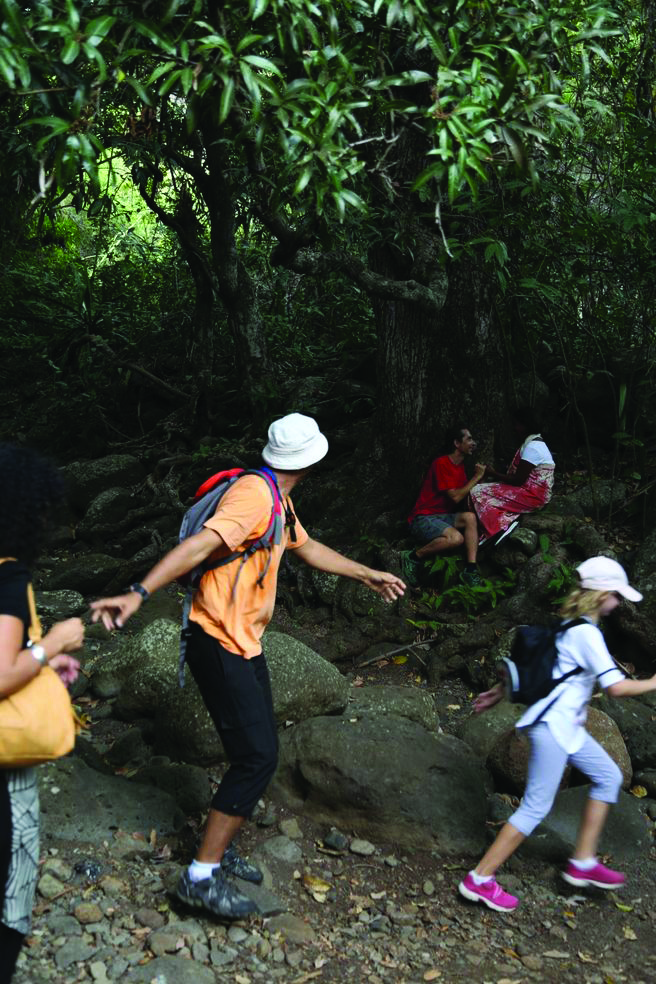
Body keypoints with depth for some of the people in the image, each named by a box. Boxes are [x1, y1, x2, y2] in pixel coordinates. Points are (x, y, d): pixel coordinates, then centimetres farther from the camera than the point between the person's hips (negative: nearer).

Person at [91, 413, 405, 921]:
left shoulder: (279, 500, 12)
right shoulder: (255, 495, -20)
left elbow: (308, 548, 29)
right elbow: (198, 546, -32)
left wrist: (367, 575, 36)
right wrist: (139, 593, -42)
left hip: (245, 644, 10)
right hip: (220, 645, -10)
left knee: (259, 751, 14)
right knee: (257, 757, -9)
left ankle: (219, 848, 29)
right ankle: (202, 876, 1)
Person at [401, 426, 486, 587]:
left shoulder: (460, 465, 13)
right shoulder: (441, 464, -13)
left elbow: (465, 501, 9)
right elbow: (455, 497, -19)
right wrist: (476, 477, -9)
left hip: (443, 517, 8)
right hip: (423, 518, -8)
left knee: (470, 517, -19)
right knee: (456, 538, -33)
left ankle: (471, 571, -23)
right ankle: (413, 557, -13)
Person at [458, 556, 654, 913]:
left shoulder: (569, 625, 10)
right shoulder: (587, 633, -19)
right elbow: (616, 687, -25)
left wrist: (498, 692, 24)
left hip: (567, 726, 10)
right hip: (554, 726, -10)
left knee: (609, 777, 18)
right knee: (537, 806, -3)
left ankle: (583, 863, 22)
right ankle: (480, 880, 4)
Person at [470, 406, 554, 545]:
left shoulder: (532, 447, -19)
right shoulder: (532, 442, 12)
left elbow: (518, 481, -20)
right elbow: (519, 477, 15)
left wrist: (493, 474, -10)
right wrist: (495, 474, 5)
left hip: (532, 495, -10)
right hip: (529, 490, 10)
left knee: (478, 492, -13)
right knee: (485, 488, 6)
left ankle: (501, 526, -10)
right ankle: (506, 521, -4)